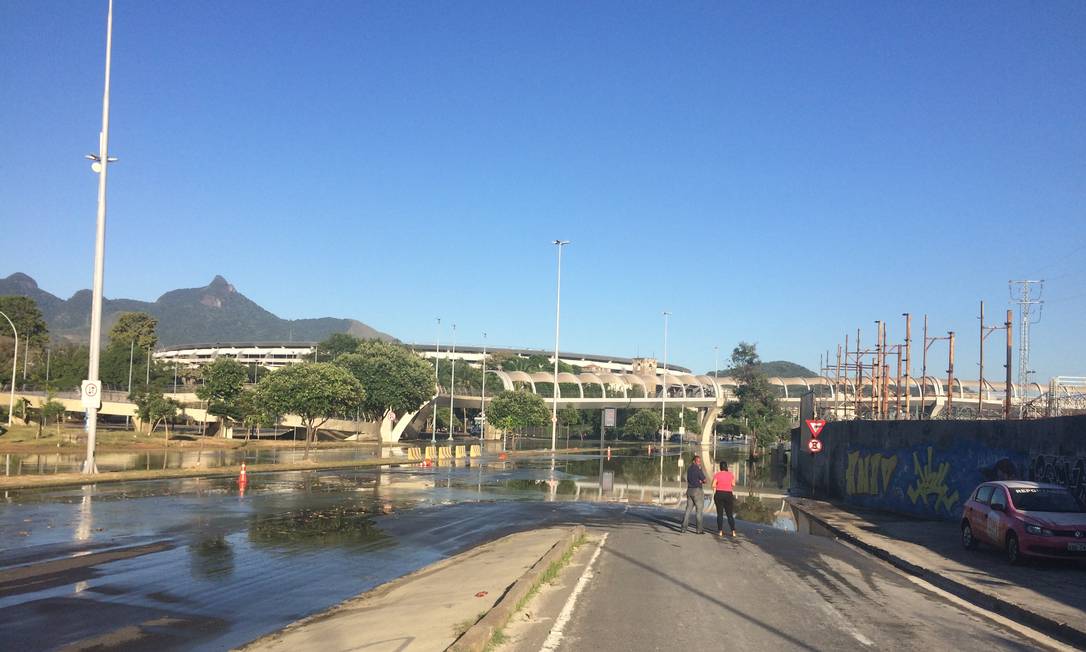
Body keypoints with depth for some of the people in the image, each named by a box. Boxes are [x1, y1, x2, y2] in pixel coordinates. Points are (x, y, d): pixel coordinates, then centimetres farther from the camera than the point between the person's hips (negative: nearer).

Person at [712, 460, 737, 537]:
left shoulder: (717, 474, -4)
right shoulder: (731, 474, 0)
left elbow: (713, 485, -8)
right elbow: (733, 485, 0)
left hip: (719, 494, -1)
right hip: (728, 494, 1)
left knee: (719, 514, 6)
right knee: (730, 514, 6)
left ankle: (720, 531, 2)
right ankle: (733, 531, -3)